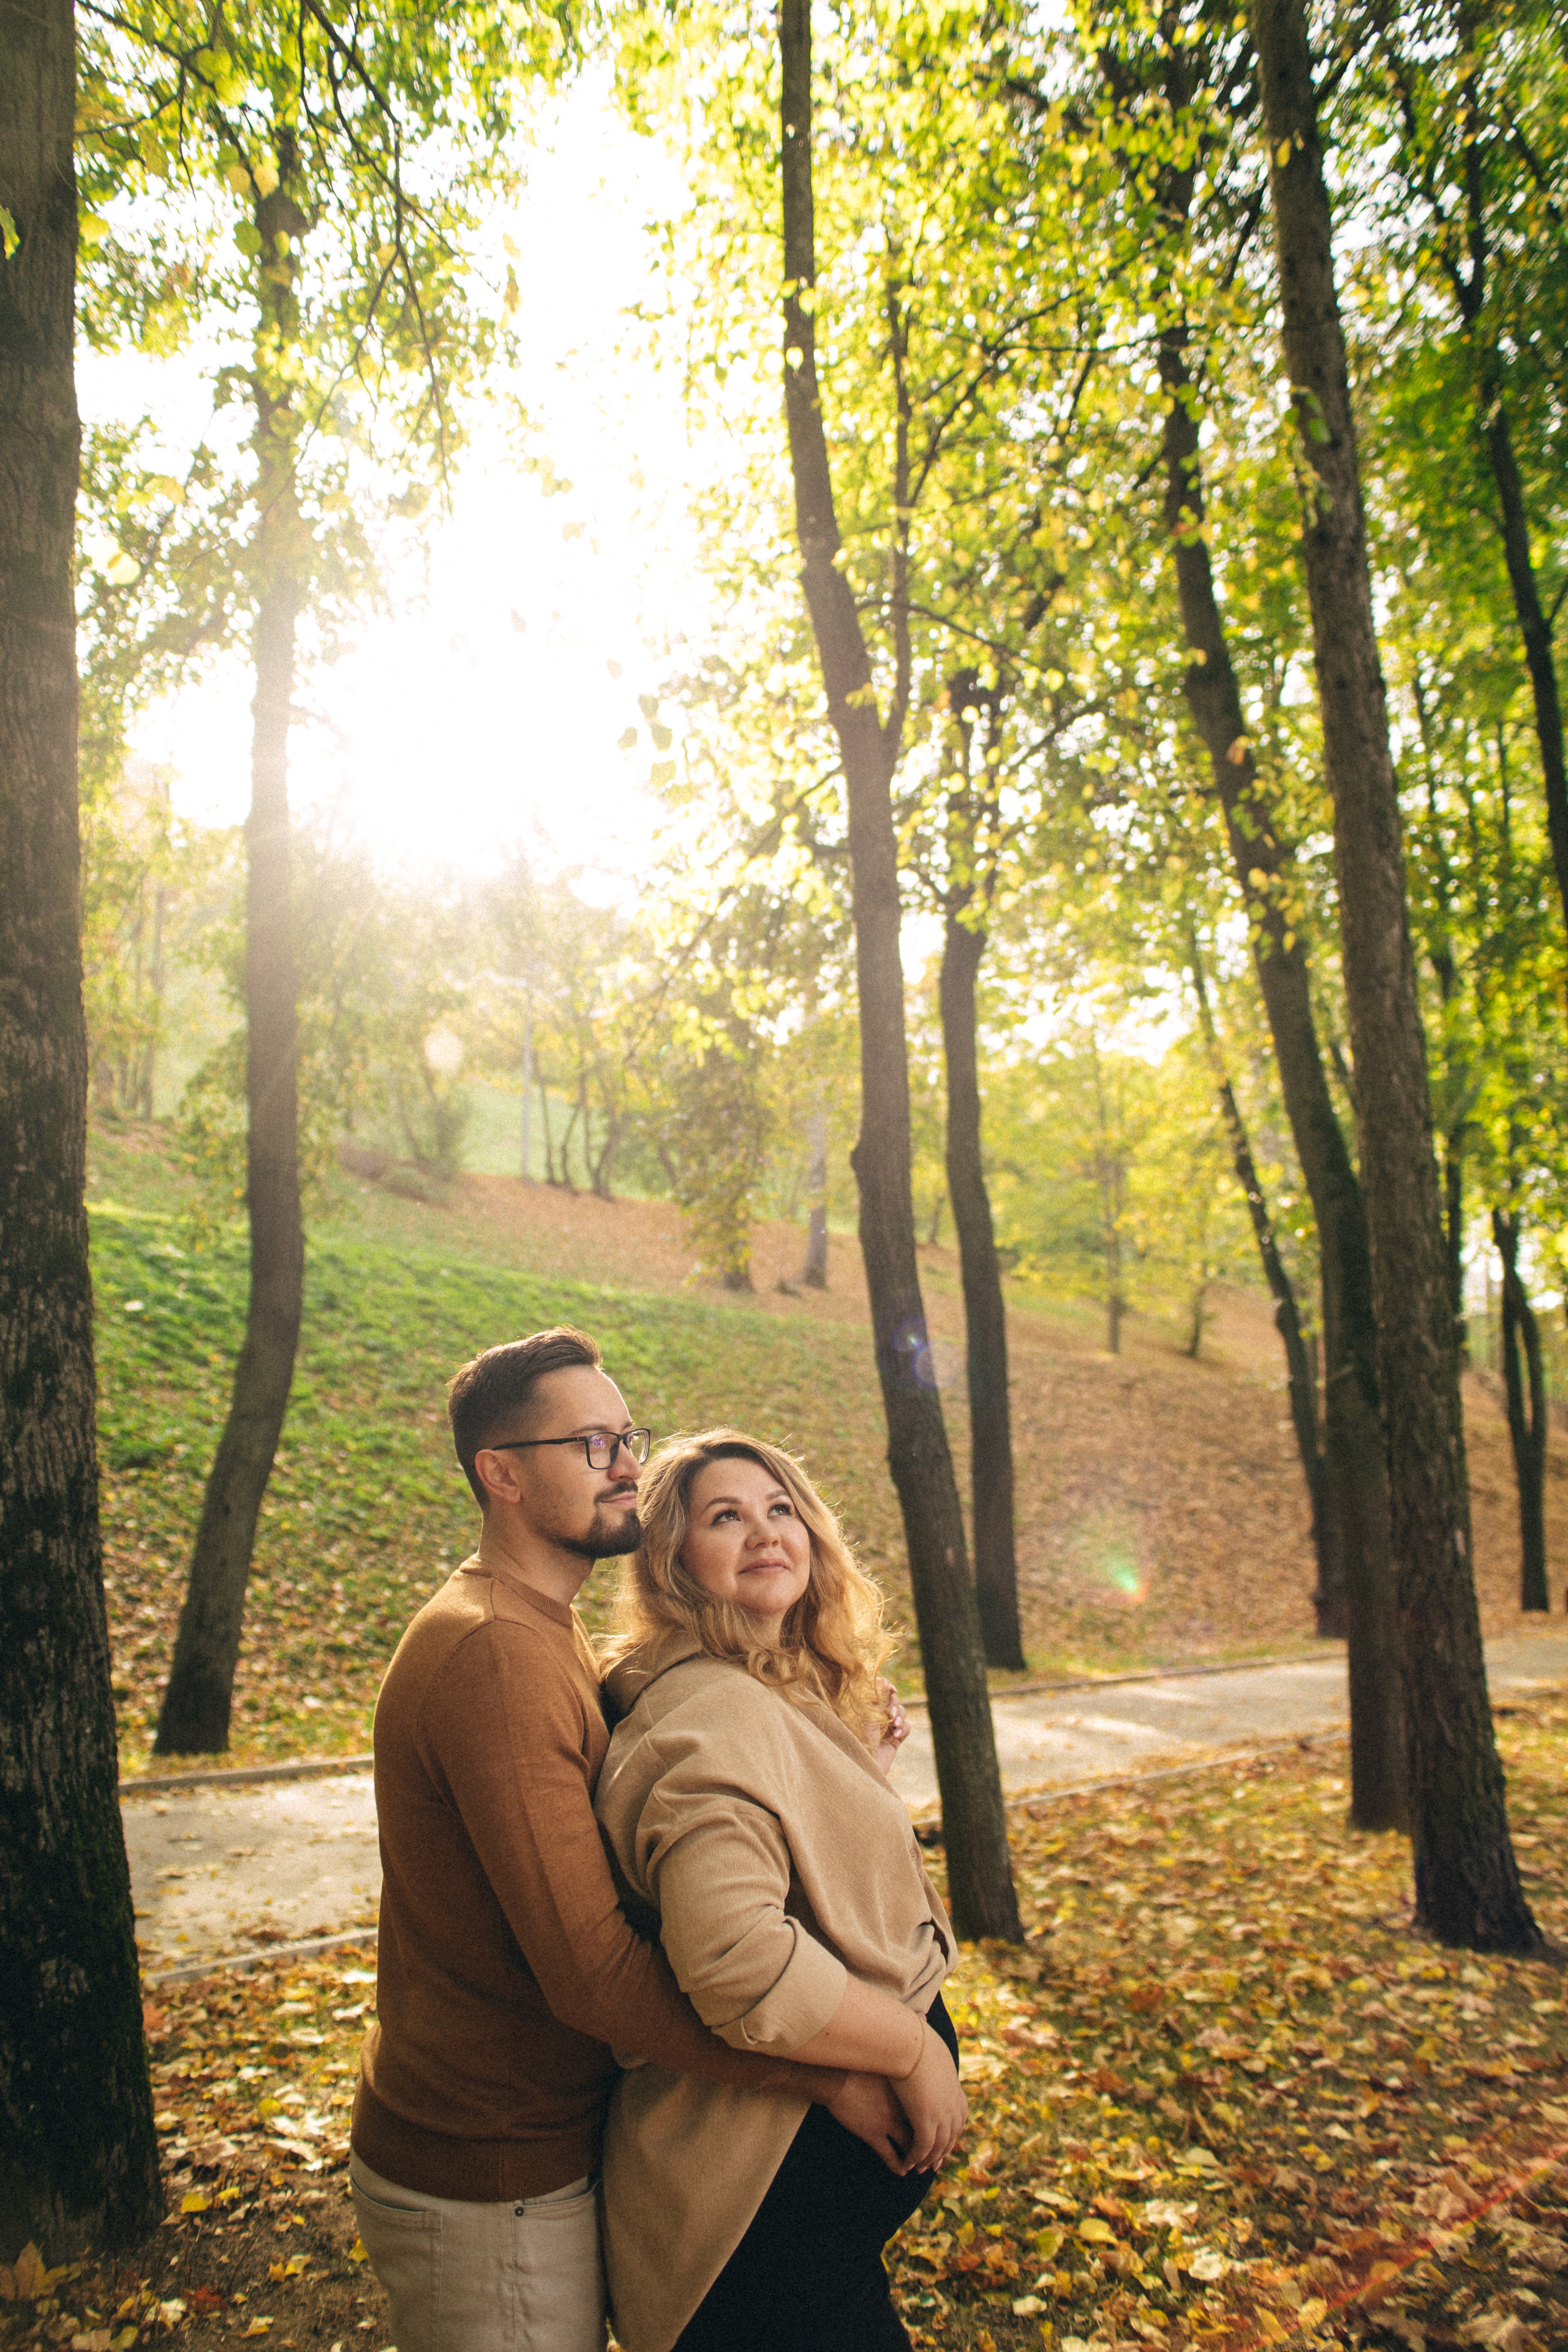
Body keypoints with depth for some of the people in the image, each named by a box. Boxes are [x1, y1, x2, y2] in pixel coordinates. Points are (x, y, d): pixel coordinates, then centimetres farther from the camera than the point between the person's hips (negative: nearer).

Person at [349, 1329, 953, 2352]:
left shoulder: (547, 1635, 8)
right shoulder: (498, 1656, -27)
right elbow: (593, 1971, -29)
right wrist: (829, 2079, -22)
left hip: (547, 2142, 9)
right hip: (491, 2190, -9)